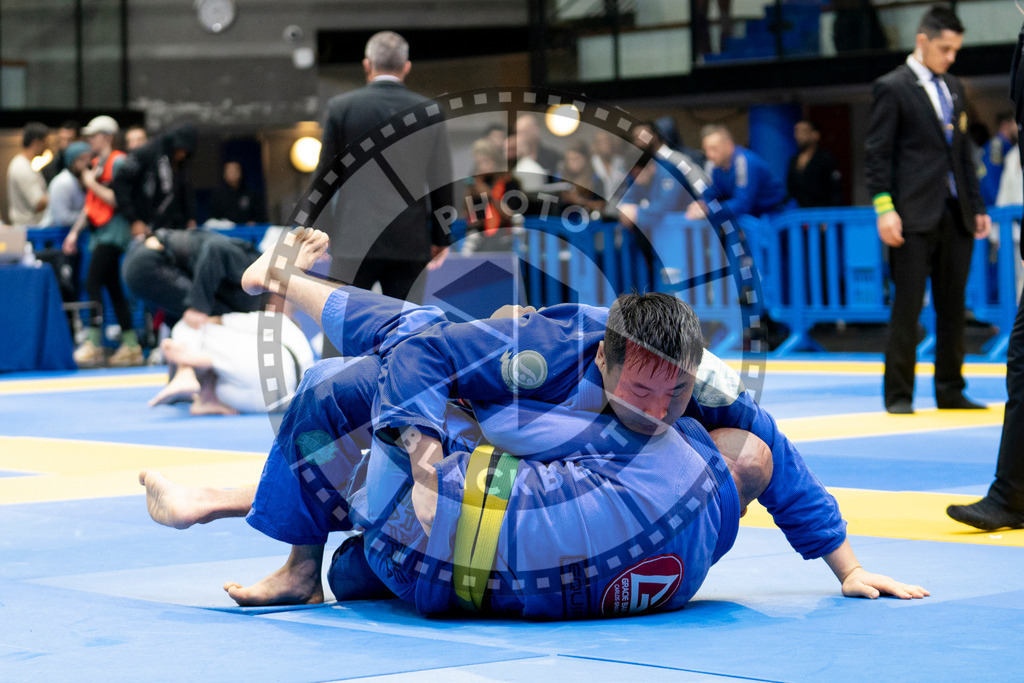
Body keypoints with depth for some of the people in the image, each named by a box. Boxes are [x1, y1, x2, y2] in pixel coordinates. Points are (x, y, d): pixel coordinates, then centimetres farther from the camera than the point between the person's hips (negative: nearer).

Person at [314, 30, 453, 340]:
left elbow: (325, 175, 2)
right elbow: (442, 183, 5)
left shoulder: (341, 107, -1)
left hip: (356, 238, -2)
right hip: (411, 242, 2)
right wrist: (441, 236, 15)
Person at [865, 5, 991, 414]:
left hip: (955, 214, 6)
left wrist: (977, 207, 16)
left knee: (953, 307, 8)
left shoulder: (954, 89, 17)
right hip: (915, 215, -6)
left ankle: (950, 390, 15)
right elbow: (877, 154, -7)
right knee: (908, 307, -5)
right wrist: (884, 208, -16)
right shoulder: (892, 88, -3)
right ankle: (898, 395, 2)